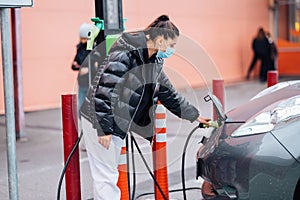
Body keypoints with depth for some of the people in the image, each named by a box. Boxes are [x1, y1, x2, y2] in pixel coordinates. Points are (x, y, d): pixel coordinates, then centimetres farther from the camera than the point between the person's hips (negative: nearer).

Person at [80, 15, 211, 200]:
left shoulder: (154, 62, 7)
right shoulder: (124, 56, -22)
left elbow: (167, 91, 17)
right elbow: (103, 90, -25)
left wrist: (194, 115, 17)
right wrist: (103, 129, -25)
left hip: (118, 125, 9)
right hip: (99, 122, -9)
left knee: (109, 174, 16)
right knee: (106, 176, -5)